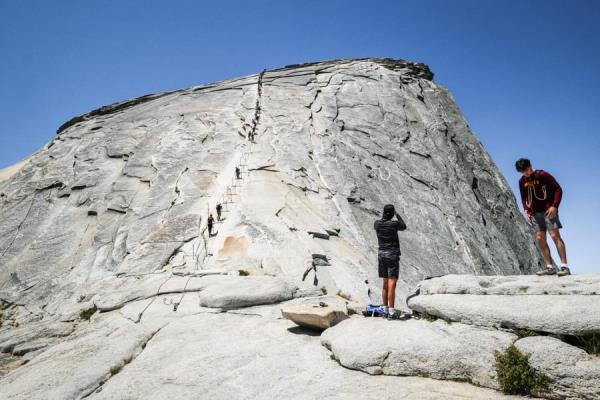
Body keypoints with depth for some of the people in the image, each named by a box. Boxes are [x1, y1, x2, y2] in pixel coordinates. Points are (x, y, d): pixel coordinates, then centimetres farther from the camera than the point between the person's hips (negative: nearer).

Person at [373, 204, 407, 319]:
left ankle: (385, 310, 21)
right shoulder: (394, 223, -13)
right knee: (392, 285, -6)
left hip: (381, 255, 5)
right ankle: (391, 313, -7)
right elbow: (403, 227, 10)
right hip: (393, 256, -5)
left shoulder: (377, 223, -1)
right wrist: (397, 215, 18)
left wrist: (385, 216, 25)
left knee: (385, 284, 15)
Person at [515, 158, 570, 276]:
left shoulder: (542, 175, -7)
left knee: (555, 236, -13)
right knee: (540, 239, 1)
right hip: (535, 213, 6)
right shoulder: (522, 181, 9)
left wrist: (554, 206, -15)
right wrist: (526, 210, 5)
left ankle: (564, 266, -12)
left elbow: (558, 189, -6)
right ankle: (550, 267, 5)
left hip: (548, 210, -6)